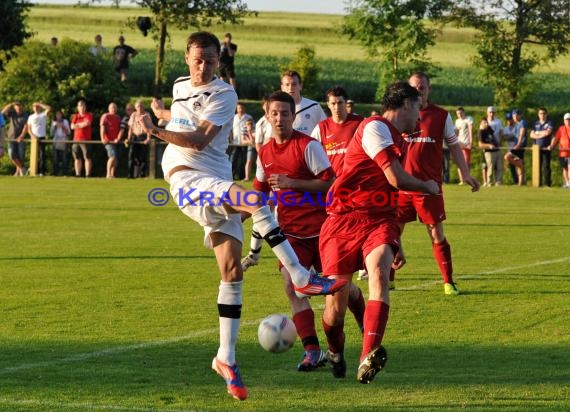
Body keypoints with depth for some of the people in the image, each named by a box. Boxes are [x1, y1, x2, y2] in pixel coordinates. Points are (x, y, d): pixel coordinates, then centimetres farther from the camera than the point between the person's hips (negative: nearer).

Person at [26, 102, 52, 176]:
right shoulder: (31, 117, 16)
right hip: (34, 138, 3)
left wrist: (40, 104, -5)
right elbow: (29, 128, 11)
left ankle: (42, 172, -14)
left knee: (42, 155, -11)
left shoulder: (43, 115, 6)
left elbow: (49, 108, -13)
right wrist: (32, 135, -7)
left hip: (41, 138, -3)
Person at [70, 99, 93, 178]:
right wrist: (82, 125, -7)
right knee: (77, 158, 5)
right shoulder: (75, 116, 15)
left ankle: (88, 174, -10)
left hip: (85, 140, -4)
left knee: (87, 157, -10)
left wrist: (78, 125, -2)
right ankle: (77, 174, 9)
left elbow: (87, 123, -14)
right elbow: (72, 126, 3)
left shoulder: (89, 115, 4)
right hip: (76, 140, 4)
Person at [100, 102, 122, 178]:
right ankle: (108, 174, -16)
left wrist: (118, 138, -5)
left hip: (116, 141, 6)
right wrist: (103, 139, -19)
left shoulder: (118, 118, 16)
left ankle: (112, 174, 9)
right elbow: (102, 127, -8)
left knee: (116, 158, 4)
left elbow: (121, 129, 10)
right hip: (108, 141, -6)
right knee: (113, 156, -19)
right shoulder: (105, 116, 0)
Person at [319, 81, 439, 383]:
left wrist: (395, 240, 38)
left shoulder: (399, 140, 21)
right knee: (336, 307, -4)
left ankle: (368, 358, -43)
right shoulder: (374, 127, -8)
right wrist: (427, 186, 7)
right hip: (343, 219, -6)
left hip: (378, 218, 6)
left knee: (379, 273, -27)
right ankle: (335, 354, 30)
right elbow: (396, 179, -14)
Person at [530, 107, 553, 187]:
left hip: (546, 147, -4)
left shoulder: (549, 123, 4)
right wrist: (542, 134, -7)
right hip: (537, 147, 4)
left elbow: (548, 132, -13)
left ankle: (547, 183, -7)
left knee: (546, 165, -7)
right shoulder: (536, 123, 16)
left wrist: (537, 133, 0)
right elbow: (532, 135, 6)